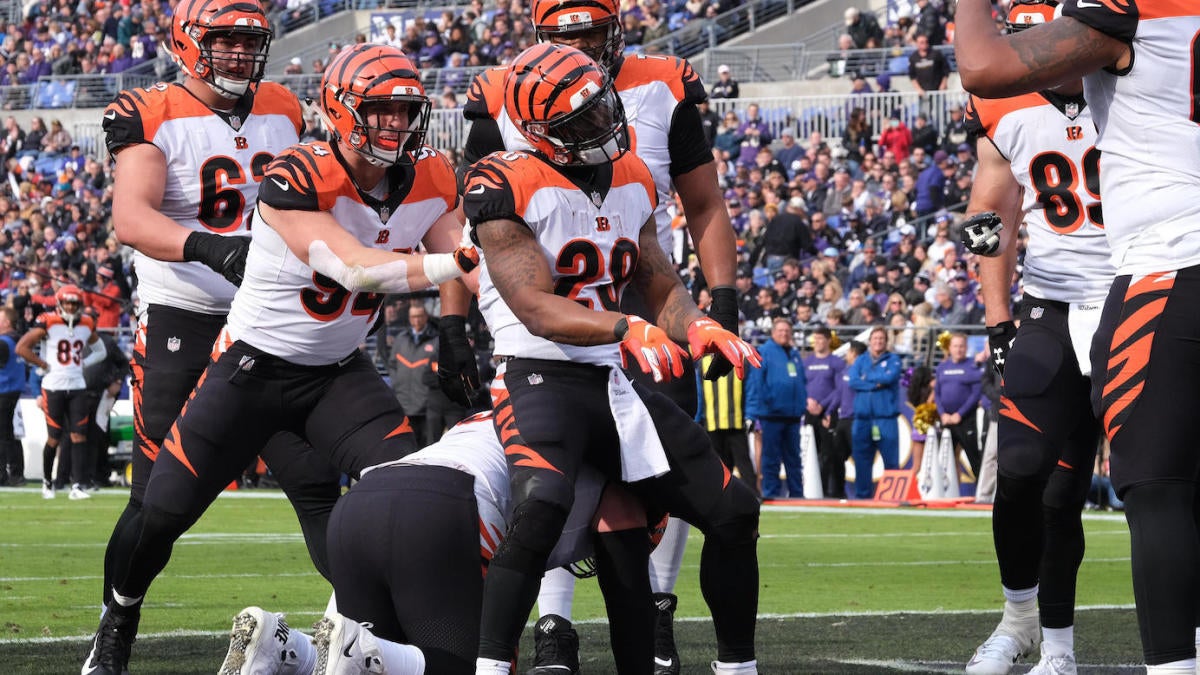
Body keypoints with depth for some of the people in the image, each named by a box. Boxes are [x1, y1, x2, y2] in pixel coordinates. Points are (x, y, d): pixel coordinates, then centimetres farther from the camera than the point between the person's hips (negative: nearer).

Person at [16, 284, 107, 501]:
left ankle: (77, 486, -8)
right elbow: (22, 347, -9)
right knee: (54, 438, 1)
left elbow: (99, 351, 22)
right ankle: (47, 481, 22)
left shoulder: (86, 325, 6)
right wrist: (44, 365, -8)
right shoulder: (47, 323, -8)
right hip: (54, 387, -4)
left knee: (79, 436, -6)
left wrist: (83, 363, 5)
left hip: (77, 387, 4)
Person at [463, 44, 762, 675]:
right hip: (540, 379, -7)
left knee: (733, 512, 2)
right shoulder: (509, 187, -12)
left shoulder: (632, 180, 10)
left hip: (614, 383, 7)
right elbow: (538, 311, -19)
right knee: (541, 504, -36)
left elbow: (663, 288, 16)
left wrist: (698, 327, -7)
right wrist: (626, 329, -34)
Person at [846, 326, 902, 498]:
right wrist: (876, 384, -10)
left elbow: (890, 377, -12)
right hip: (862, 418, 3)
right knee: (861, 459, 3)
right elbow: (853, 381, -1)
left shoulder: (893, 360, 7)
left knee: (891, 459, -5)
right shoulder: (860, 361, 14)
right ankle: (862, 495, 8)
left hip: (886, 419, -3)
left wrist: (867, 378, -2)